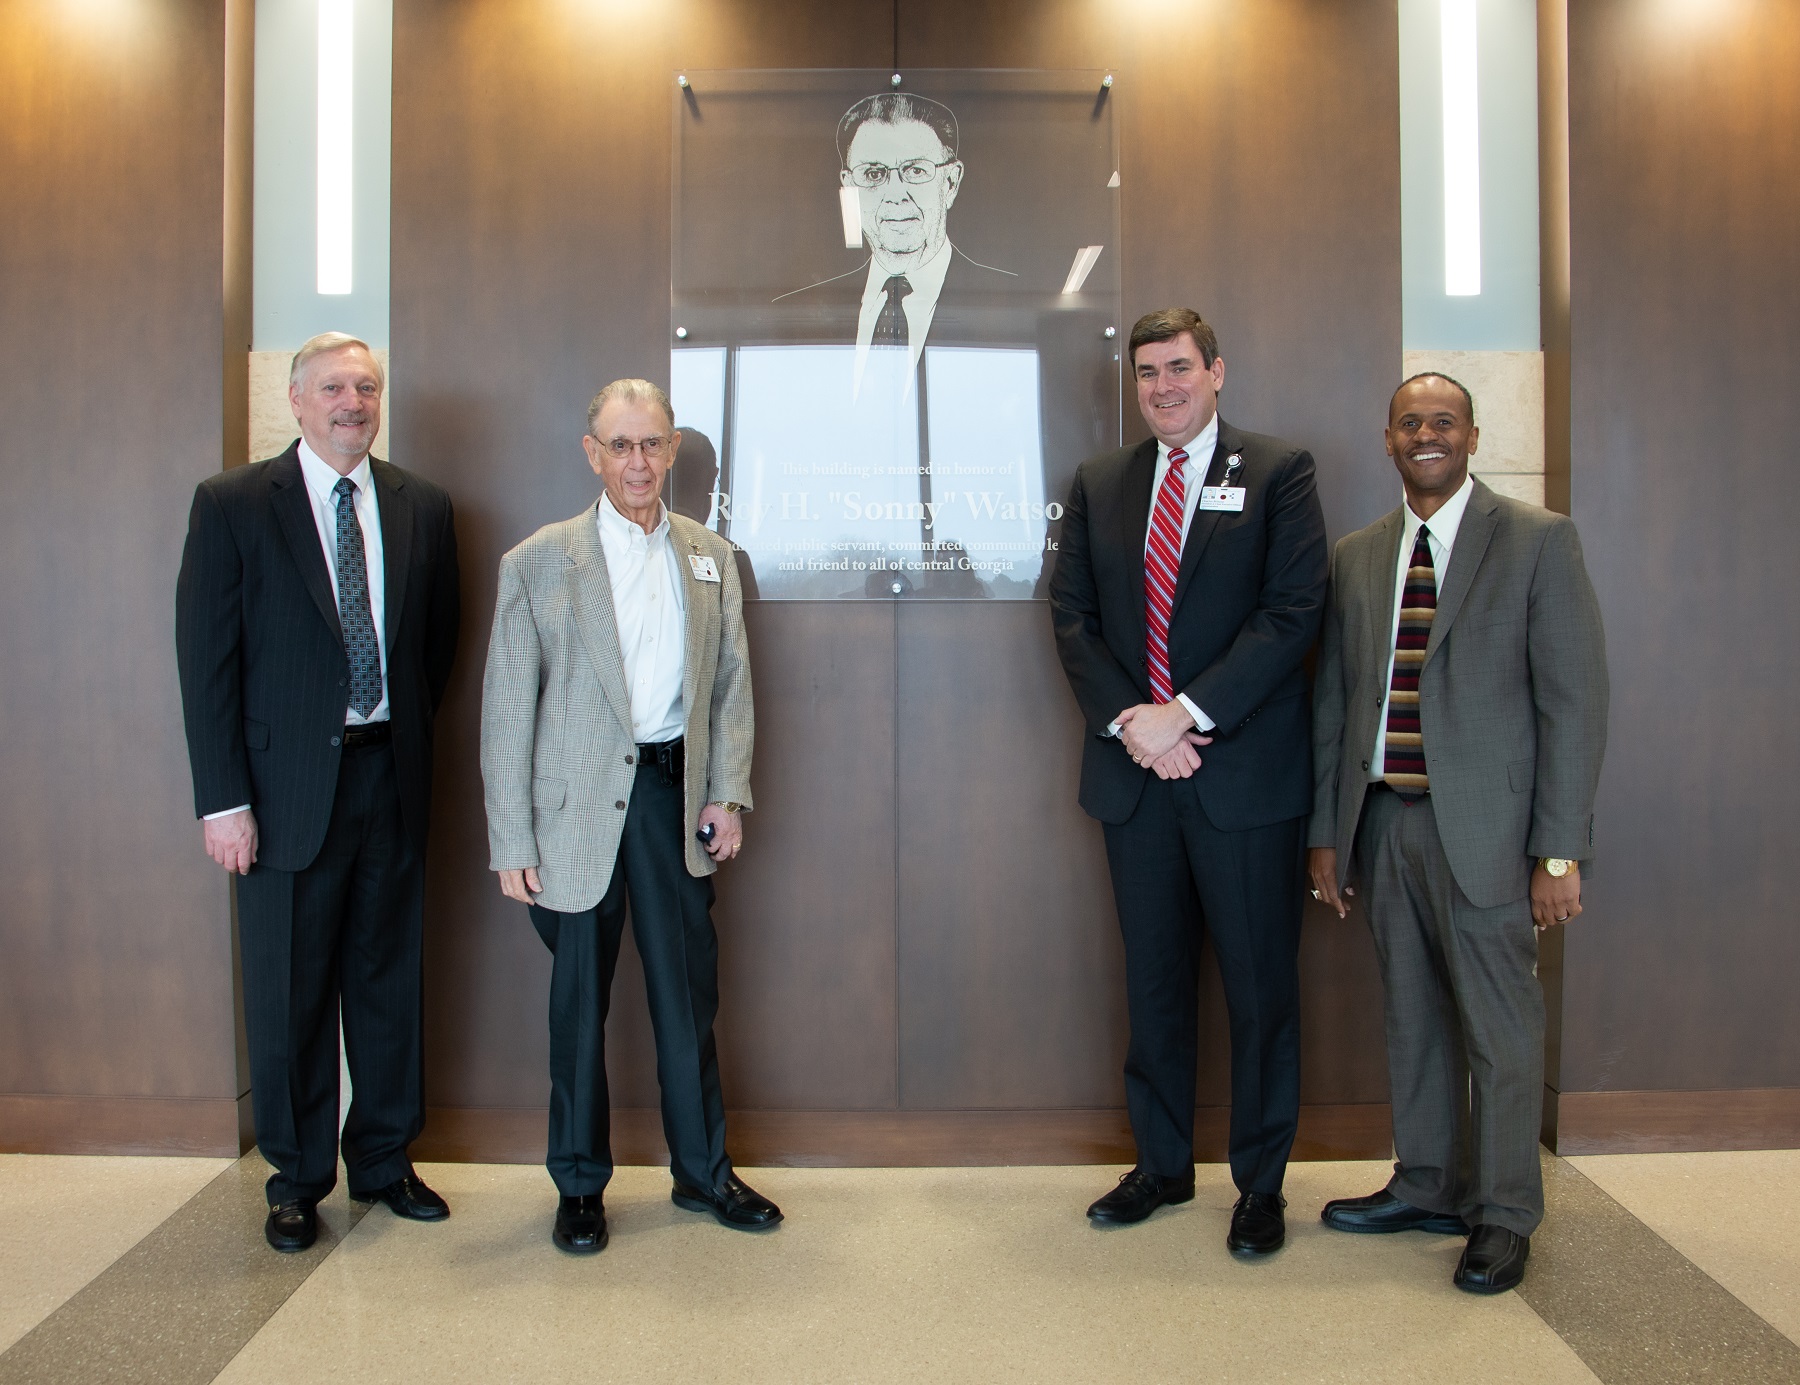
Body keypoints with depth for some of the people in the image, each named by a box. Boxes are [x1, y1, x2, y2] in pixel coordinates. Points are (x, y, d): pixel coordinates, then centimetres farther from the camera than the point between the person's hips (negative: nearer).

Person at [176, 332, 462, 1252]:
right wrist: (223, 798, -10)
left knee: (389, 978, 13)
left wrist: (410, 728, 9)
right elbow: (206, 659, -6)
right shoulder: (232, 505, -3)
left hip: (391, 776, 3)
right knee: (289, 991, 8)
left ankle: (384, 1160, 30)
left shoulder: (422, 508, 6)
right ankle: (297, 1177, 26)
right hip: (288, 785, -3)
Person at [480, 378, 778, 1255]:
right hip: (578, 804, -3)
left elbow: (732, 684, 12)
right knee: (579, 999, 8)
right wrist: (511, 840, -8)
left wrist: (728, 792, 0)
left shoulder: (712, 559, 9)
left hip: (675, 793, 3)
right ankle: (579, 1186, 24)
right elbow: (507, 711, -4)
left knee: (689, 991, 10)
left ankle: (702, 1171, 27)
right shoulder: (537, 563, -2)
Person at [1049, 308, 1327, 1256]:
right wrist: (1128, 721, -7)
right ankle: (1162, 1166, 28)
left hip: (1245, 771, -3)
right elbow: (1071, 614, 8)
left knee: (1260, 983, 5)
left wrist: (1186, 713, -15)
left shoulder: (1278, 472, 0)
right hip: (1133, 768, 4)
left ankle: (1261, 1182, 22)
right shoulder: (1098, 484, 12)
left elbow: (1292, 611, -9)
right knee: (1153, 981, 13)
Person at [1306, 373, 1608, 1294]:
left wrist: (1559, 848, -11)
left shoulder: (1538, 541, -2)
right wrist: (1325, 829, 8)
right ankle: (1426, 1187, 31)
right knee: (1413, 1017, 15)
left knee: (1499, 1026, 4)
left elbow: (1574, 700, -6)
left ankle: (1503, 1215, 21)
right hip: (1384, 819, 4)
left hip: (1483, 822, -4)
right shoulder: (1356, 556, 11)